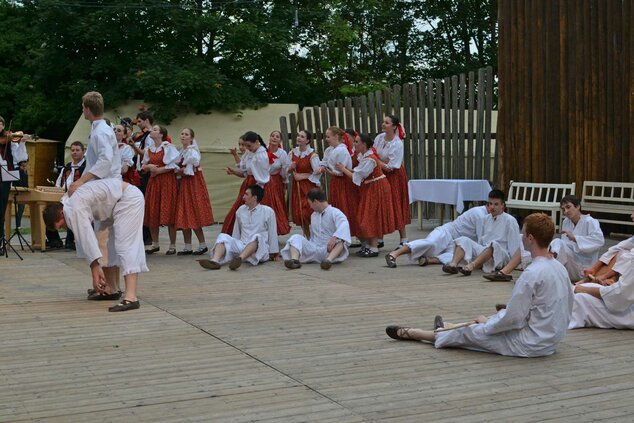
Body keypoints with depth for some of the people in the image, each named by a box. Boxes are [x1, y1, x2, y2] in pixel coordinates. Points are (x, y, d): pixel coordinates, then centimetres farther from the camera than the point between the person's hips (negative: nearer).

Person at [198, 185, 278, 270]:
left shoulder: (268, 211, 3)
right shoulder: (241, 210, 16)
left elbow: (272, 234, 6)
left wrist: (273, 253, 8)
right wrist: (233, 245, 18)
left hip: (260, 248, -4)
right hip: (242, 245, 4)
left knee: (257, 237, -37)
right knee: (223, 236, -21)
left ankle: (240, 259, -60)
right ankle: (215, 261, -48)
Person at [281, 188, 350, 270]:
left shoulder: (335, 212, -2)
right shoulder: (313, 215, 22)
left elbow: (344, 225, -24)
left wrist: (334, 238, -40)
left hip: (328, 250, -5)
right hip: (313, 249, 5)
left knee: (340, 241, -34)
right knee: (296, 237, -15)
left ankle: (329, 260, -60)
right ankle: (294, 259, -43)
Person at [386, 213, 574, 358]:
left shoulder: (532, 274, -25)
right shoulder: (560, 268, 2)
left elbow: (513, 318, -22)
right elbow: (568, 306, 14)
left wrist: (487, 322, -2)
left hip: (530, 344, -8)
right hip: (552, 340, 8)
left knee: (469, 333, 8)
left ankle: (412, 333, 26)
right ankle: (446, 329, 52)